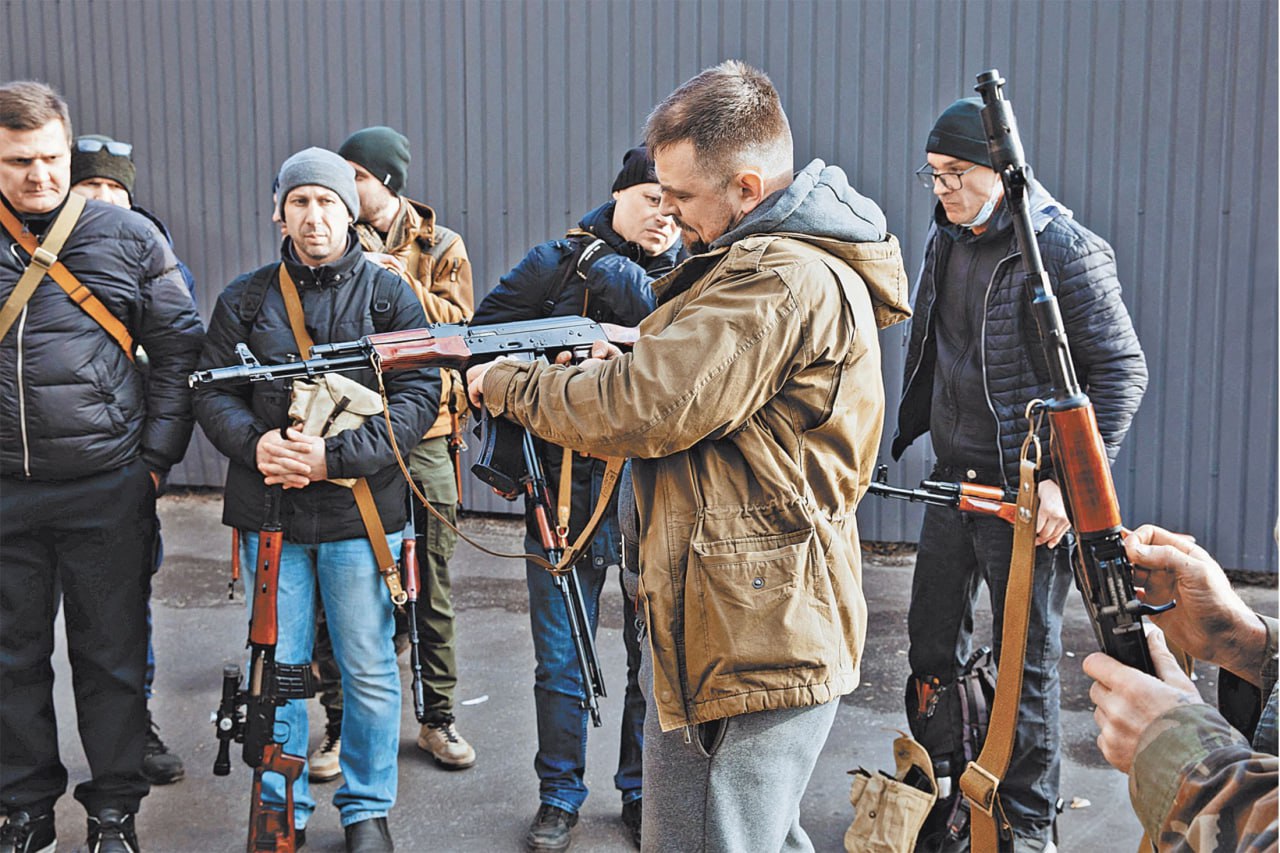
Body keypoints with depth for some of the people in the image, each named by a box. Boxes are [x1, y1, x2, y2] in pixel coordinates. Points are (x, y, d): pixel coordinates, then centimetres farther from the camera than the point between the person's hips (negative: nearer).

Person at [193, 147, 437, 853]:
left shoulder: (389, 296, 2)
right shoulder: (245, 298, 7)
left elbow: (419, 397, -5)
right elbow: (211, 390, 7)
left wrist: (334, 456, -16)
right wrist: (254, 443, -15)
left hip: (360, 511, -2)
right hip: (268, 510, 2)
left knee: (369, 671, 7)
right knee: (276, 668, 11)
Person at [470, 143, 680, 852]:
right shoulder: (555, 263, 1)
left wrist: (610, 270, -19)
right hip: (564, 495, -1)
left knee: (654, 657, 11)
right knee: (561, 664, 8)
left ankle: (643, 795, 29)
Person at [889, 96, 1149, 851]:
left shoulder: (1067, 251, -15)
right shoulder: (945, 239, 7)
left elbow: (1123, 372, -14)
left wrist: (1067, 481, -20)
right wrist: (911, 432, 16)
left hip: (1026, 491, -7)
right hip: (953, 478, 7)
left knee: (1025, 662, 4)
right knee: (933, 645, 15)